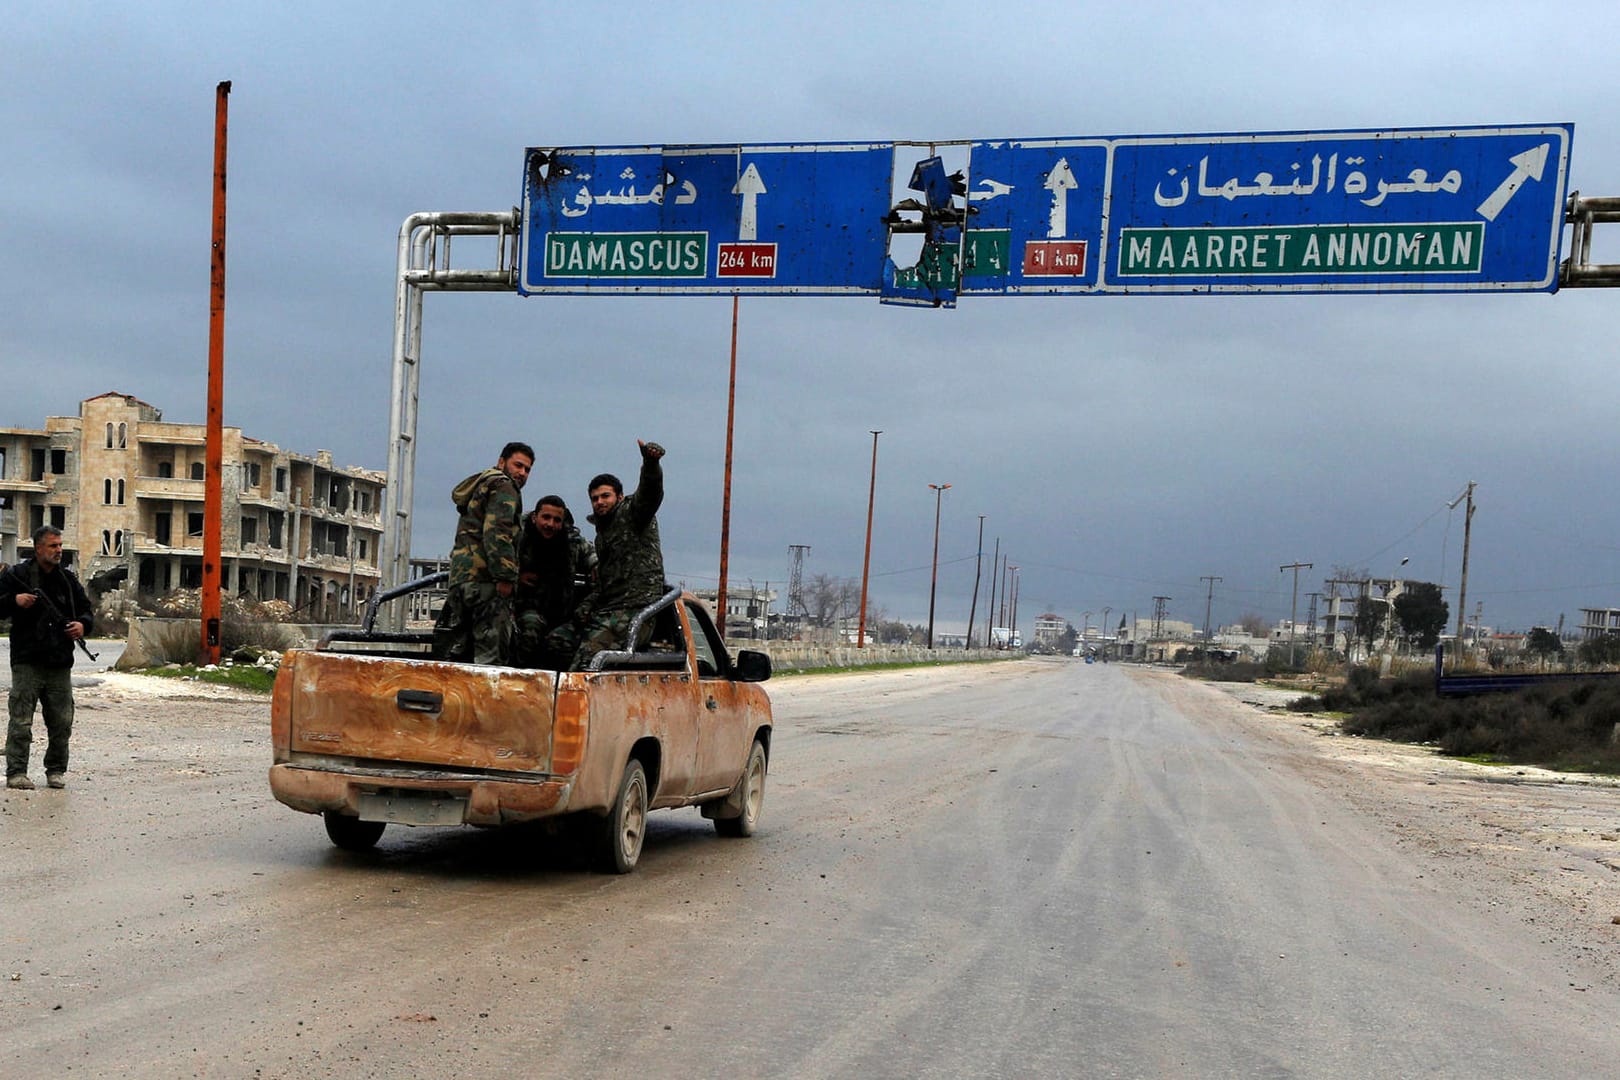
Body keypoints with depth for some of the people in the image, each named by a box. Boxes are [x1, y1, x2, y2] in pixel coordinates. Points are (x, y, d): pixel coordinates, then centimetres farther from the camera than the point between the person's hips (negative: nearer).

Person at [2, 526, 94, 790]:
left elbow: (85, 608, 20)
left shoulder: (68, 579, 13)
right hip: (27, 662, -4)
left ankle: (56, 770, 19)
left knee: (62, 722, 7)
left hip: (60, 663, 4)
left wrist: (83, 624, 0)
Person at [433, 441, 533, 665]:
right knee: (491, 654, -13)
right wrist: (505, 576, -19)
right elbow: (497, 532, -17)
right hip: (485, 578, -10)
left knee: (455, 650, 8)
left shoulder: (478, 489, 29)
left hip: (461, 576, 10)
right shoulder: (503, 487, -2)